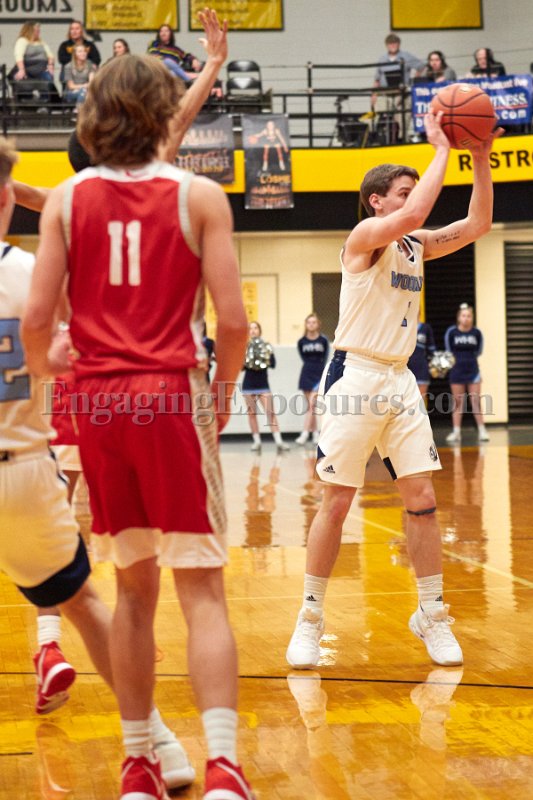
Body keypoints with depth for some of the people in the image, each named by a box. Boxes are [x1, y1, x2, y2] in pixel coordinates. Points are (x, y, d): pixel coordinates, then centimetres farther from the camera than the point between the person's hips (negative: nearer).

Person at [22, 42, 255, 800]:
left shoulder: (68, 198, 4)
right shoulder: (198, 195, -1)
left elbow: (36, 319, -1)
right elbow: (233, 320, -6)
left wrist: (40, 369, 19)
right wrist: (225, 389, 11)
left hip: (98, 402, 3)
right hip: (172, 397, -3)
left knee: (133, 589, 14)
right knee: (201, 589, -1)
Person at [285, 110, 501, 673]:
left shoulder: (416, 245, 12)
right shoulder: (365, 236, -9)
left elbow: (477, 224, 10)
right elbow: (415, 213, -28)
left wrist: (481, 157, 0)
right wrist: (441, 147, -19)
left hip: (400, 379, 7)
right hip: (356, 375, -7)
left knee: (422, 498, 3)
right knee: (337, 501, -4)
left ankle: (431, 616, 12)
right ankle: (310, 618, 7)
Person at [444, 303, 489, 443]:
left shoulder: (477, 333, -6)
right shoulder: (451, 332, -8)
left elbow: (478, 351, 8)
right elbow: (448, 351, 3)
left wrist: (469, 358, 5)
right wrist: (458, 360, 1)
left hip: (472, 370, 0)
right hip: (456, 371, 0)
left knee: (476, 401, -1)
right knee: (458, 402, 6)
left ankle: (482, 430, 3)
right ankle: (456, 432, 10)